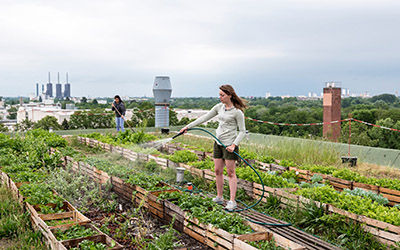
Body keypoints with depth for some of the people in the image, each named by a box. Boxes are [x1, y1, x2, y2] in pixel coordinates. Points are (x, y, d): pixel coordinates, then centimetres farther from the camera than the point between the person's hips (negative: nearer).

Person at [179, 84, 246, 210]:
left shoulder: (237, 112, -11)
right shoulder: (219, 107, 7)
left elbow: (242, 131, -8)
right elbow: (204, 118, 11)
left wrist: (234, 145, -20)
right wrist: (188, 126, 7)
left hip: (230, 144, -7)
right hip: (218, 143, 7)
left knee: (231, 173, -2)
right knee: (218, 171, 10)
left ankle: (232, 201, 4)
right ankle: (219, 197, 22)